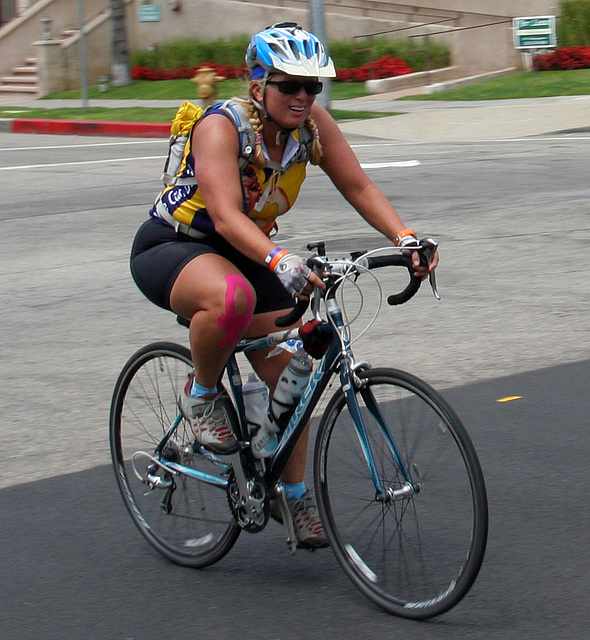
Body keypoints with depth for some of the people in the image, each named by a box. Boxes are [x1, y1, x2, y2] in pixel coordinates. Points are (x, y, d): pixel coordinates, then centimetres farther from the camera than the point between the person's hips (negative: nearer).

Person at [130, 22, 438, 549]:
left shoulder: (312, 122, -10)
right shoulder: (222, 126, -27)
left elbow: (358, 187, -9)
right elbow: (226, 214, -39)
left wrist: (405, 238, -26)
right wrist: (280, 261, -55)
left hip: (243, 253, 7)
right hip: (170, 249, -6)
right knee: (233, 297, -40)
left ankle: (296, 496, 15)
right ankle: (202, 396, -12)